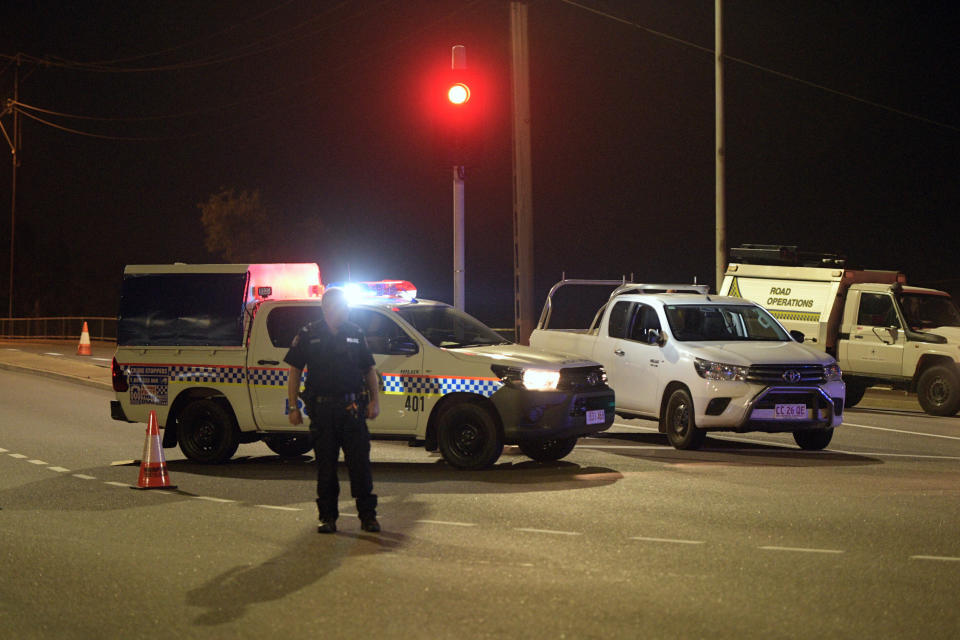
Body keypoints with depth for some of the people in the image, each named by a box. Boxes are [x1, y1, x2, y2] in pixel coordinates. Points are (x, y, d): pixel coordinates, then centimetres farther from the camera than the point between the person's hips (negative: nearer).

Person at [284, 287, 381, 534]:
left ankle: (367, 515, 7)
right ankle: (328, 516, 13)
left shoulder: (356, 334, 10)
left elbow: (369, 370, 16)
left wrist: (374, 400, 5)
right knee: (326, 466, 4)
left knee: (360, 463, 0)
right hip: (322, 409, -1)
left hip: (353, 408, 1)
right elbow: (295, 372, 5)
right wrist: (293, 407, -1)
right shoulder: (308, 335, 3)